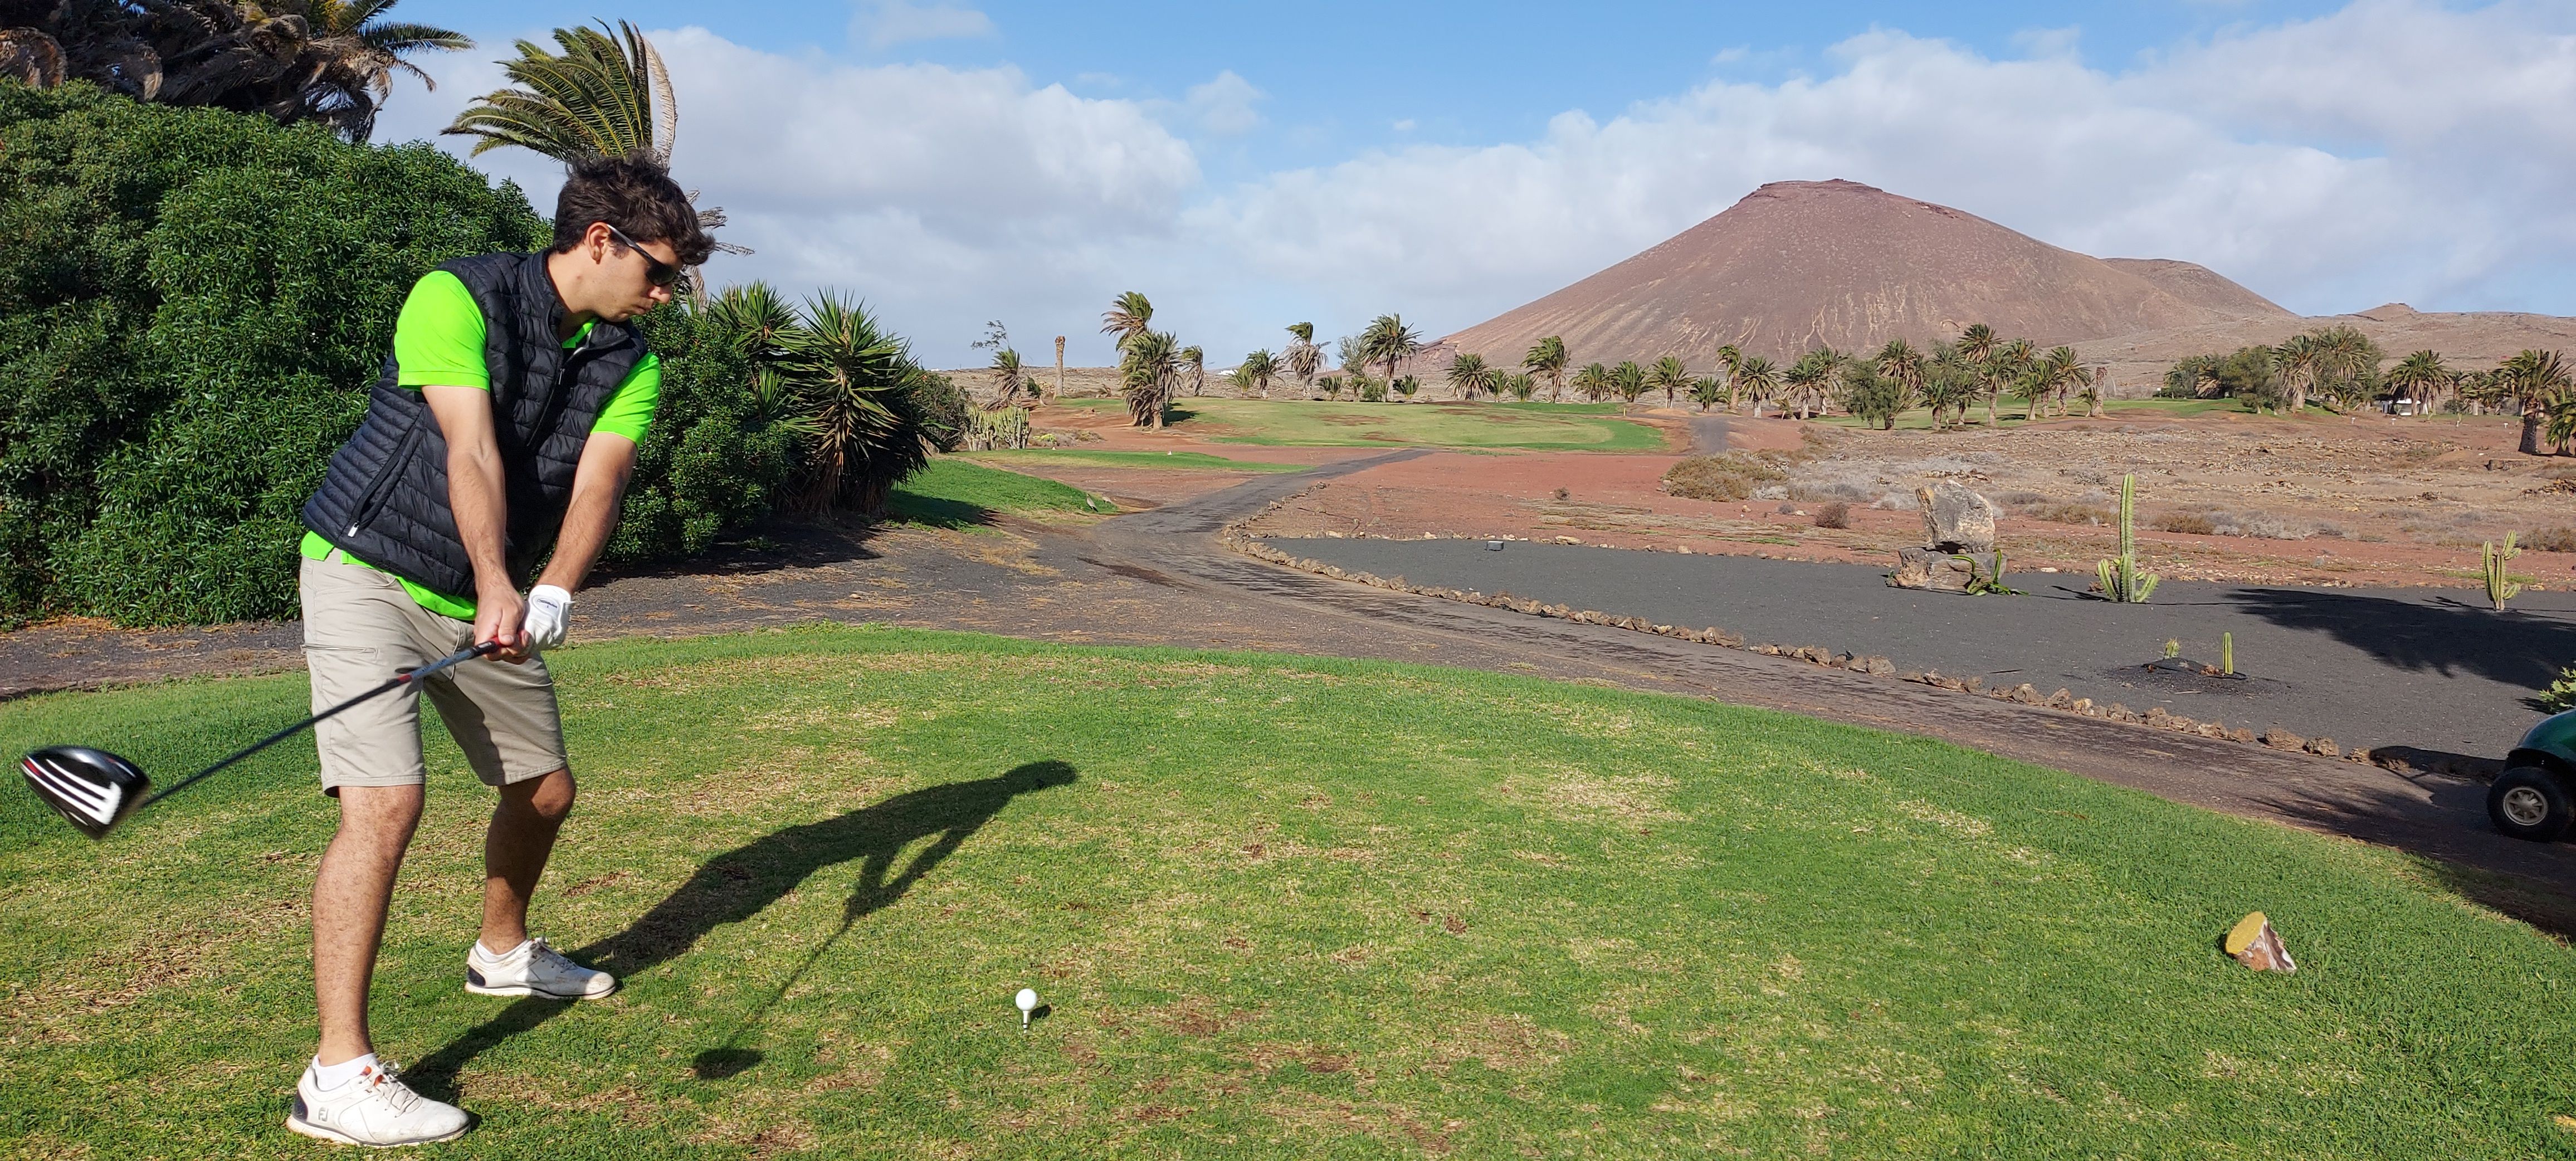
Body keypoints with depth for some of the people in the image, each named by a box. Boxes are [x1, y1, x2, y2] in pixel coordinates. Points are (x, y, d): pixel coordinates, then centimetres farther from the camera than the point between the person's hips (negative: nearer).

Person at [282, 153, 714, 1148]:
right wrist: (499, 587, -43)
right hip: (369, 572, -6)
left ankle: (504, 953, 43)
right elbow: (472, 450, -30)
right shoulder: (457, 298, -17)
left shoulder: (630, 364, -1)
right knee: (385, 801, -19)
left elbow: (598, 482, -16)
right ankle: (338, 1074, -12)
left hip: (489, 602, 7)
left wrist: (552, 594, -33)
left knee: (546, 788, 15)